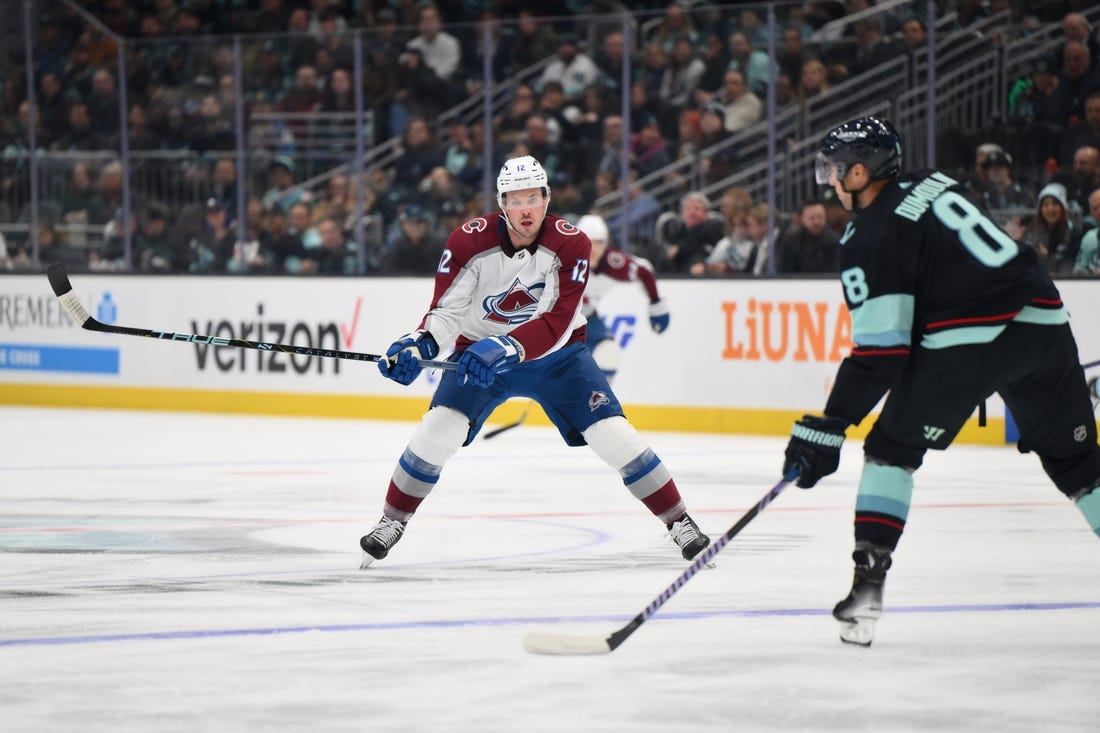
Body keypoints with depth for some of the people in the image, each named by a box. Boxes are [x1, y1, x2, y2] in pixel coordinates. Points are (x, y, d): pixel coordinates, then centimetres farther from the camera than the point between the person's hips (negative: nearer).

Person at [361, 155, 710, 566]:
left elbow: (555, 324, -29)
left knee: (613, 435, -10)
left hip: (556, 354, 0)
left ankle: (678, 521, 3)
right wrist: (420, 345, -38)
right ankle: (392, 521, 1)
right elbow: (446, 309, -17)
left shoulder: (570, 245, -22)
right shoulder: (470, 242, -19)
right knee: (439, 429, -18)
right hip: (480, 351, 0)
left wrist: (505, 348, -45)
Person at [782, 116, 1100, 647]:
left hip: (971, 337, -6)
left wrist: (828, 428, -7)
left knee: (894, 446, 9)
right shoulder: (934, 185, 19)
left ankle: (868, 584, -1)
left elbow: (882, 351, -9)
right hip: (1043, 321, 7)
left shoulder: (871, 236, -3)